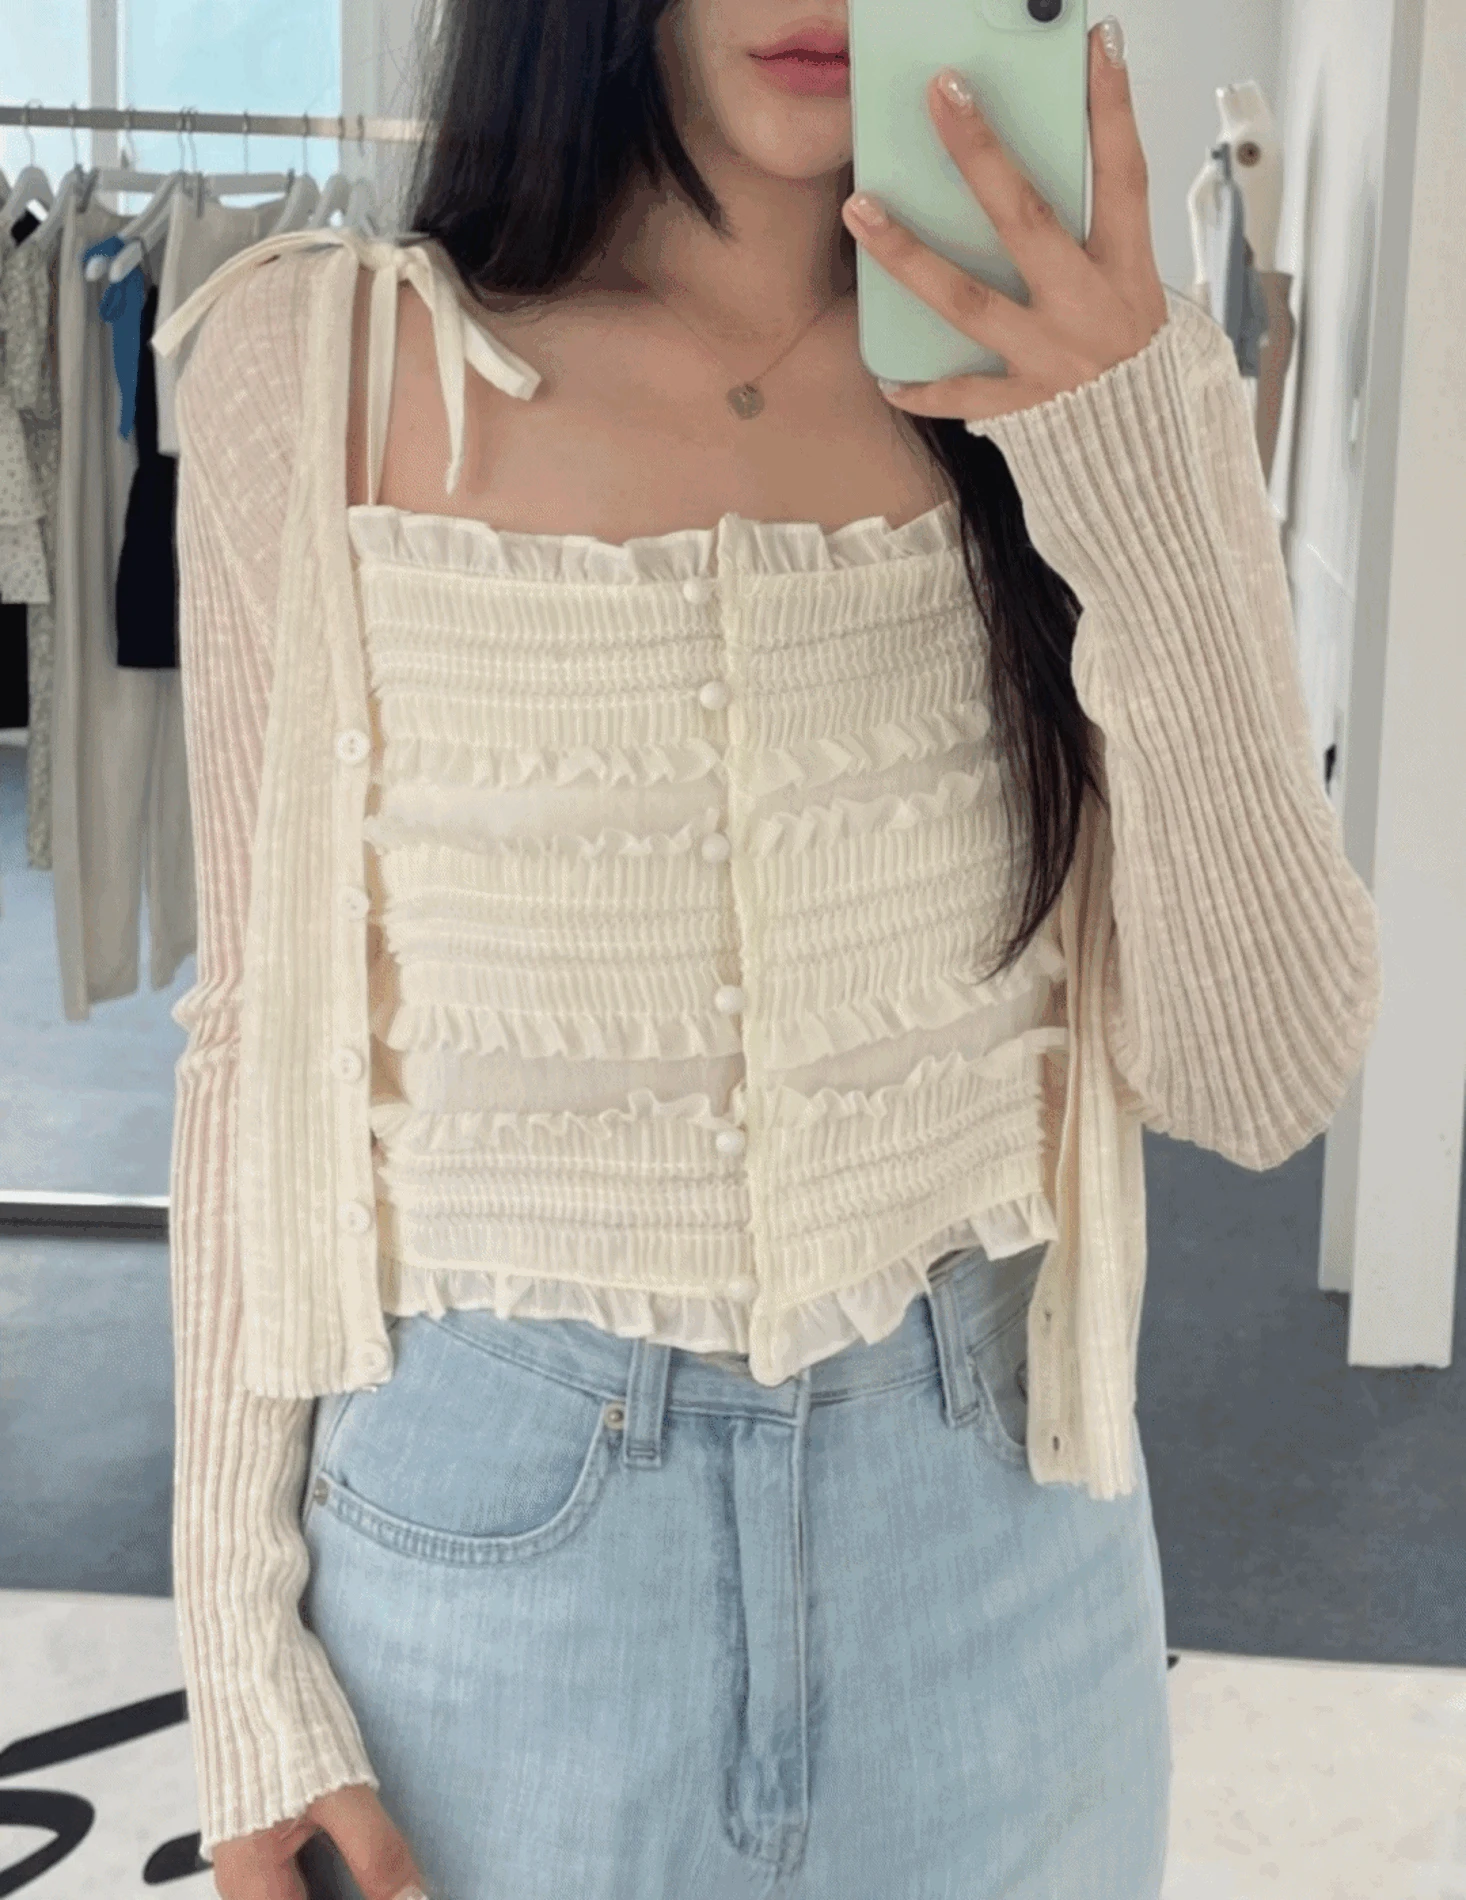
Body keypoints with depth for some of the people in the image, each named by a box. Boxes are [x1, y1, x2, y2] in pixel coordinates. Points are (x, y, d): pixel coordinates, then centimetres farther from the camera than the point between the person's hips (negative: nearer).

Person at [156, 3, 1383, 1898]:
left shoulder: (1109, 389, -5)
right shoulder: (327, 367, -9)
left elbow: (1263, 1080, -10)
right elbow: (268, 1031, -3)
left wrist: (1143, 513, -22)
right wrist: (242, 1642, -3)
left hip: (993, 1517, 2)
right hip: (497, 1526, -1)